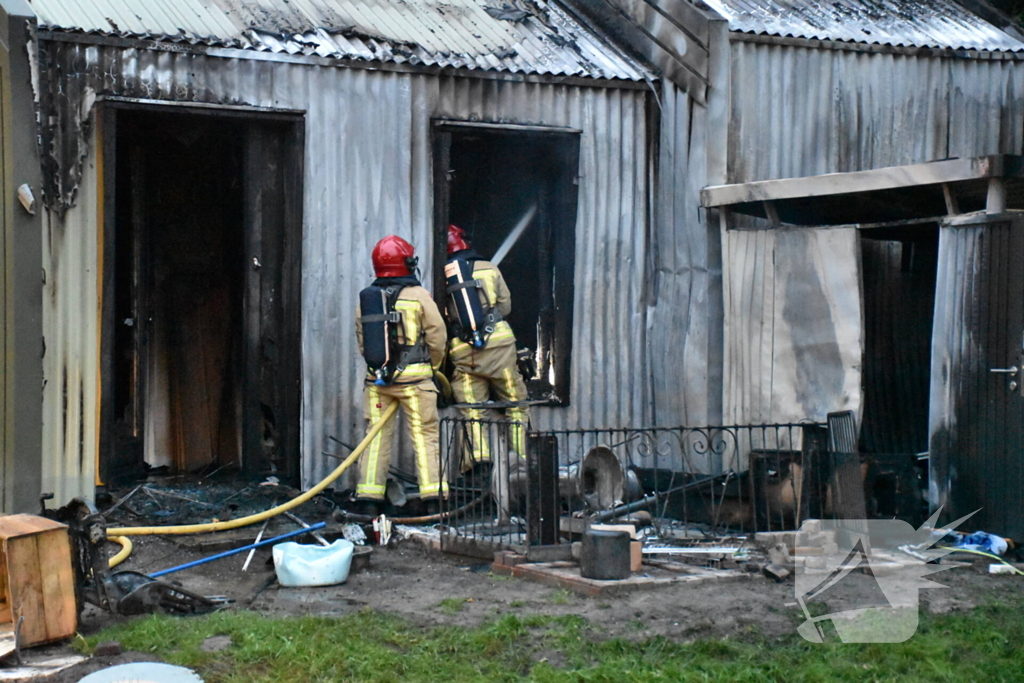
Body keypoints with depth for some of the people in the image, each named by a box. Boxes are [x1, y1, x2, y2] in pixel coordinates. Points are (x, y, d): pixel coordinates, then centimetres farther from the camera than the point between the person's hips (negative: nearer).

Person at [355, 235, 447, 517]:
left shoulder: (365, 298, 6)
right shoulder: (418, 295, -5)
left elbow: (362, 340, 10)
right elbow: (437, 335, -2)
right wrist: (433, 365, 15)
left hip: (376, 377, 4)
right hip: (413, 376, -4)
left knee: (376, 436, 8)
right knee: (424, 435, 0)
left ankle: (368, 497, 6)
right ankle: (433, 496, -3)